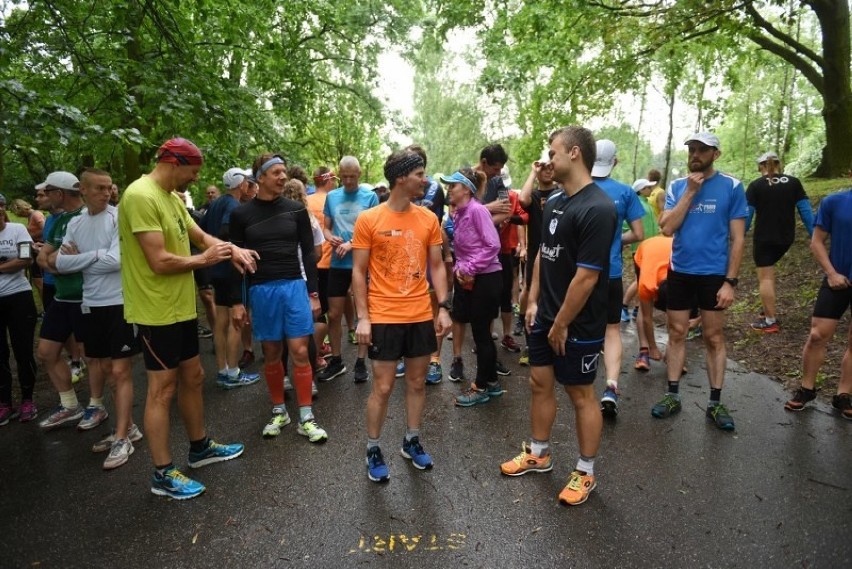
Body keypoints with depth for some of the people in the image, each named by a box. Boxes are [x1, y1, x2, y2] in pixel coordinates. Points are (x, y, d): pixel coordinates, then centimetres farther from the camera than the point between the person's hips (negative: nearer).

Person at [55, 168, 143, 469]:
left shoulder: (119, 217, -10)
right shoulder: (75, 223, 8)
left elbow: (116, 261, -20)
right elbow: (61, 264, 2)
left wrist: (80, 257, -6)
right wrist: (94, 255, -10)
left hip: (120, 303, -7)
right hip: (91, 304, 7)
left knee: (120, 371, -2)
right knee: (105, 368, 13)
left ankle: (121, 438, 8)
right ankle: (128, 426, 27)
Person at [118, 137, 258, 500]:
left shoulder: (173, 198, 10)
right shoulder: (140, 196, -20)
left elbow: (201, 236, 16)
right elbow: (160, 262, -25)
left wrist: (233, 250, -4)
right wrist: (204, 260, -10)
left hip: (181, 307, 10)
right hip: (157, 311, -10)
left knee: (193, 377, 18)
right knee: (163, 389, 0)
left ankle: (200, 447, 35)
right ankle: (163, 474, 15)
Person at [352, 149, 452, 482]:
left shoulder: (429, 219, 3)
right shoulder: (368, 220, -7)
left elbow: (436, 266, 8)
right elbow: (358, 272, -4)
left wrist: (443, 307, 0)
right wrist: (362, 317, -10)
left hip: (421, 316, 4)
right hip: (384, 318, -4)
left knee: (417, 382, 14)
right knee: (383, 387, 3)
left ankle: (412, 441, 33)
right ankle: (373, 450, 23)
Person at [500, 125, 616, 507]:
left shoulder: (597, 209, -21)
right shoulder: (554, 202, 6)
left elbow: (587, 276, -23)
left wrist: (562, 324, -17)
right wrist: (533, 301, 8)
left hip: (578, 324, -8)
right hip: (545, 316, 8)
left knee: (581, 394, 7)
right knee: (539, 384, 17)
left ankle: (585, 472, 27)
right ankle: (538, 454, 37)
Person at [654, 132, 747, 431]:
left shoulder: (732, 187, -4)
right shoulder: (677, 186, 3)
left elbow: (737, 238, -5)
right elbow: (667, 228, -8)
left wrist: (730, 281, -10)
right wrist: (690, 192, -13)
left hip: (714, 274, -2)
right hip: (679, 272, 2)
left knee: (714, 338, 6)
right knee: (676, 334, 8)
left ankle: (715, 403, 17)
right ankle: (672, 396, 20)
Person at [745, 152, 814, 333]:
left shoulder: (755, 185, -5)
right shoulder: (794, 182, 4)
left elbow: (746, 215, -6)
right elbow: (805, 210, 4)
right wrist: (814, 236, 9)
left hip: (764, 238, -4)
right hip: (786, 237, 5)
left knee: (765, 277, 0)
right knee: (769, 269, 24)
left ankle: (771, 321, 2)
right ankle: (768, 309, 25)